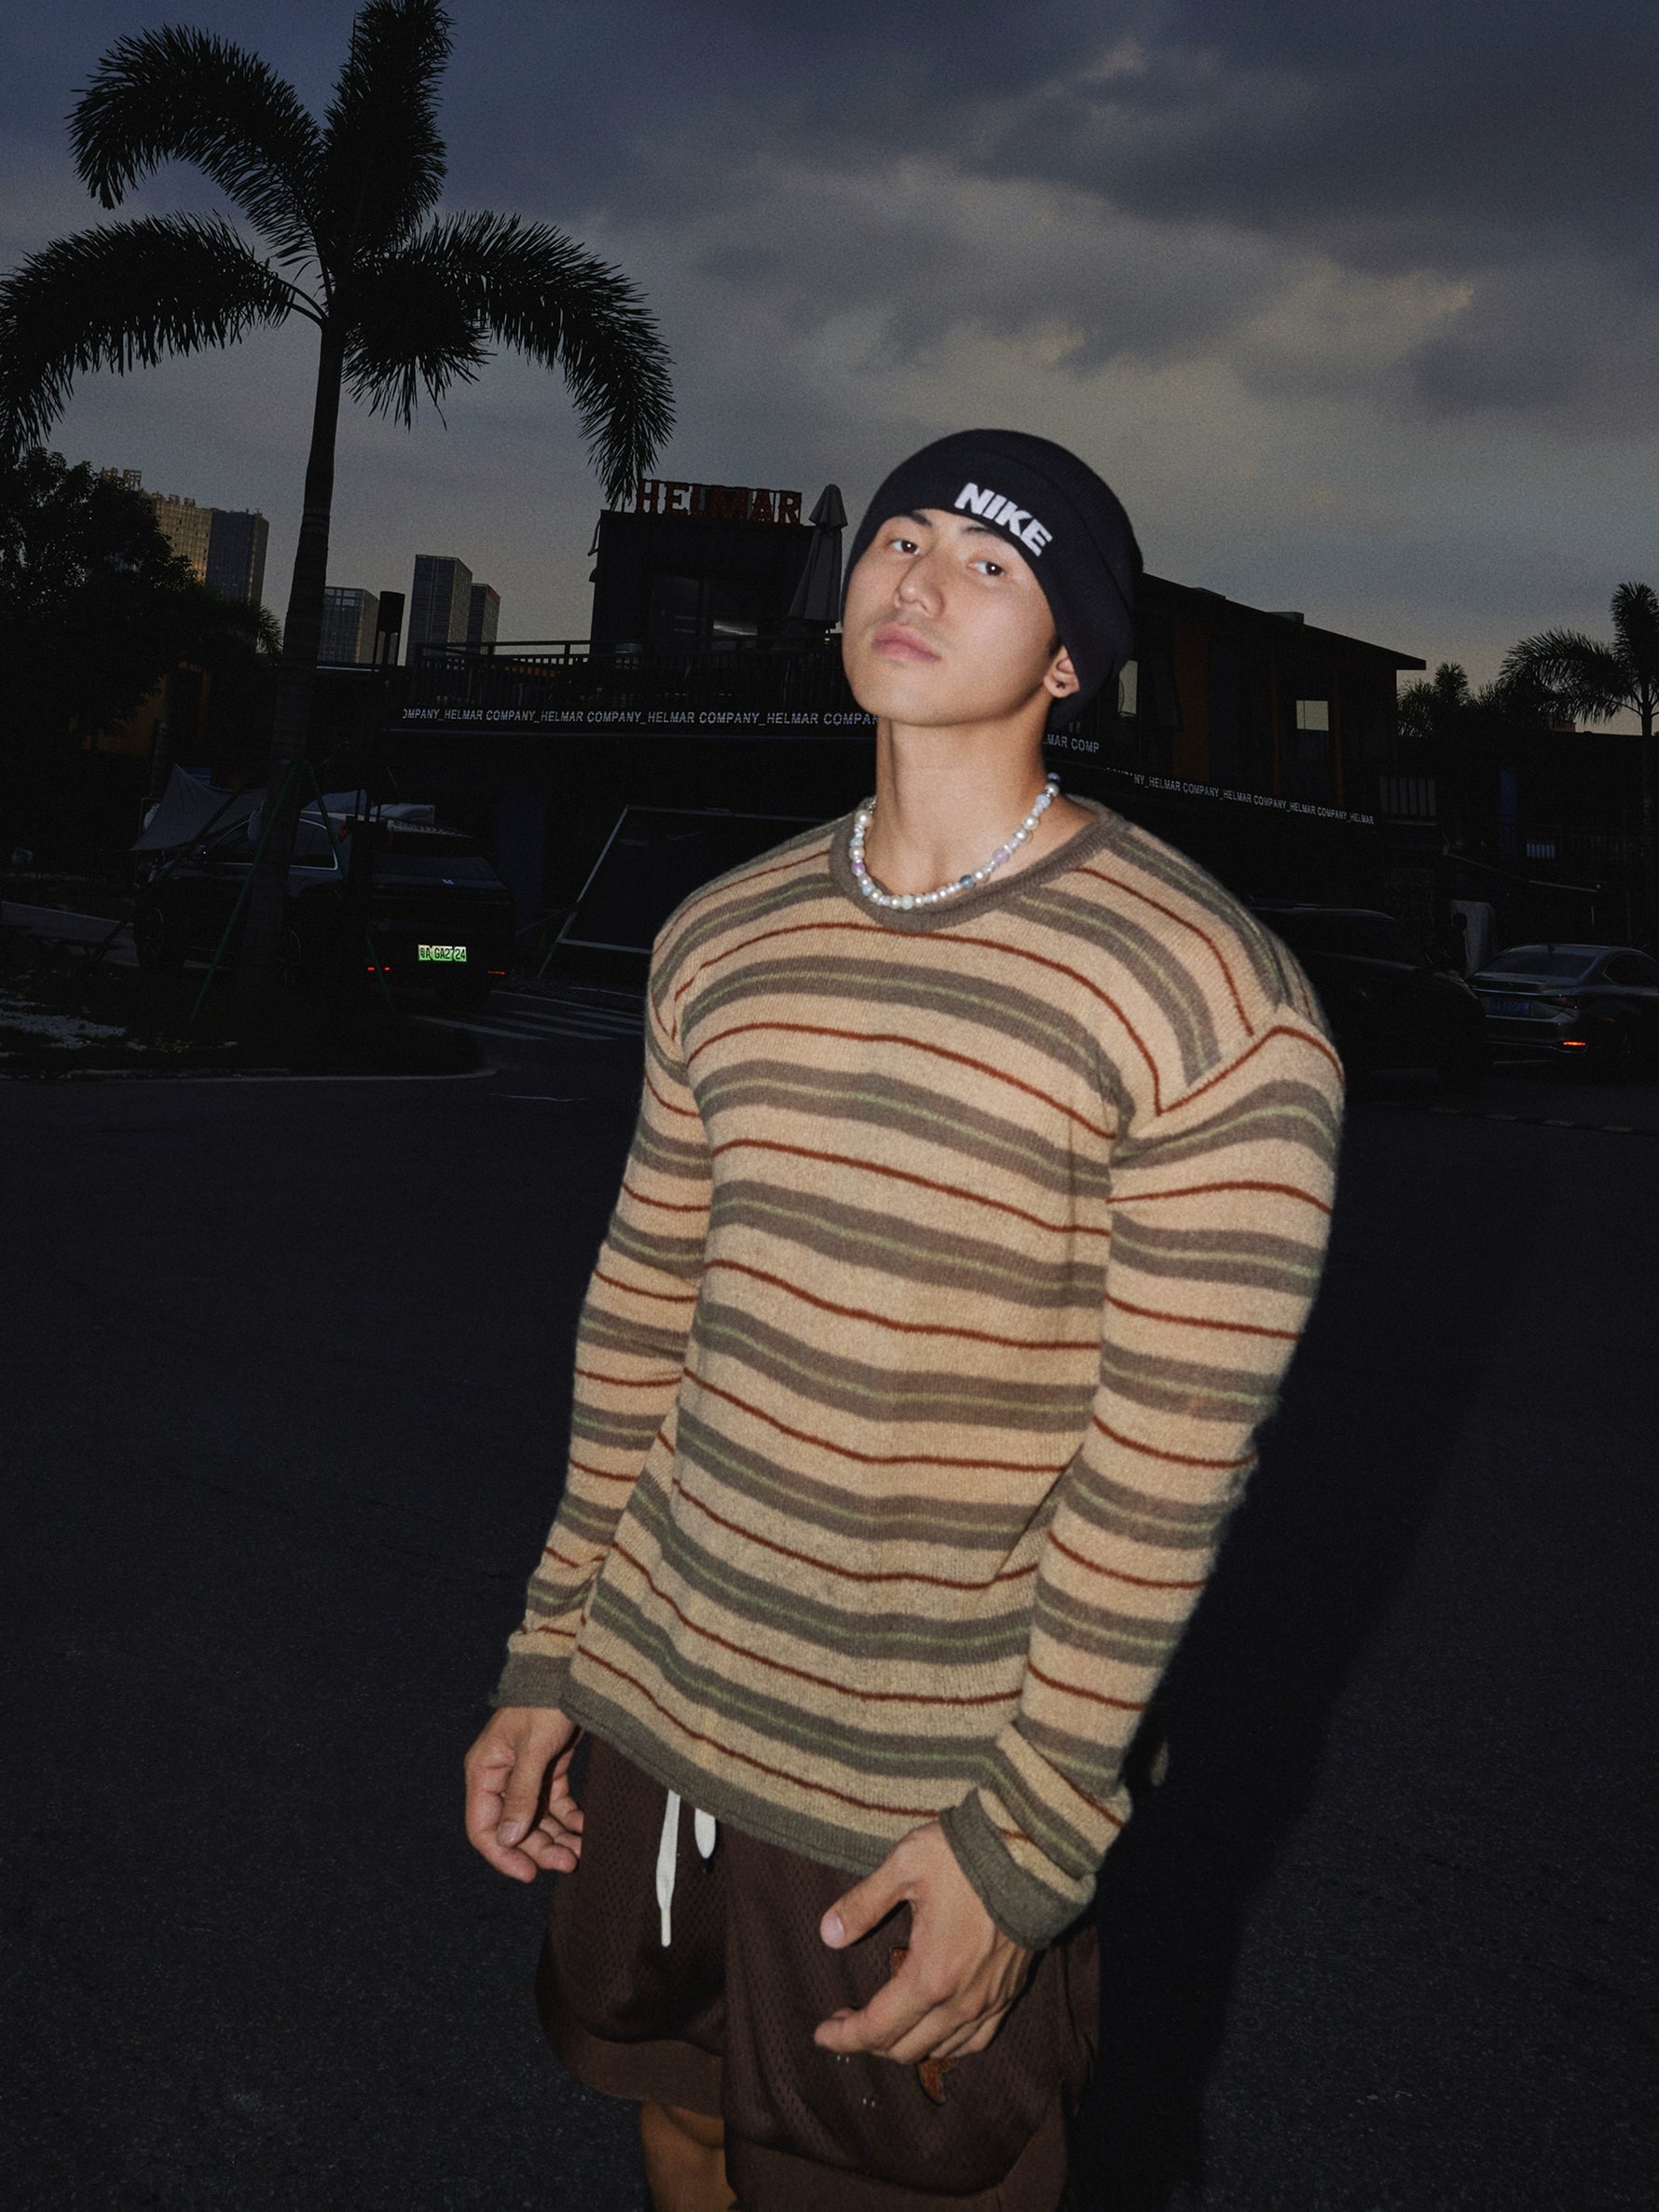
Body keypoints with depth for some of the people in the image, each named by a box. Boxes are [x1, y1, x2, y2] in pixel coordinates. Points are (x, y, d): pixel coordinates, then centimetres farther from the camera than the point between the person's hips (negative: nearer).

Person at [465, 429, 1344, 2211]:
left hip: (927, 1804, -5)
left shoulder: (1208, 999, -16)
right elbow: (642, 1313, 8)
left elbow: (1168, 1461, -15)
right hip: (655, 1712, 5)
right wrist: (549, 1657, 10)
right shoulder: (720, 944, 2)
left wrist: (1029, 1835, -14)